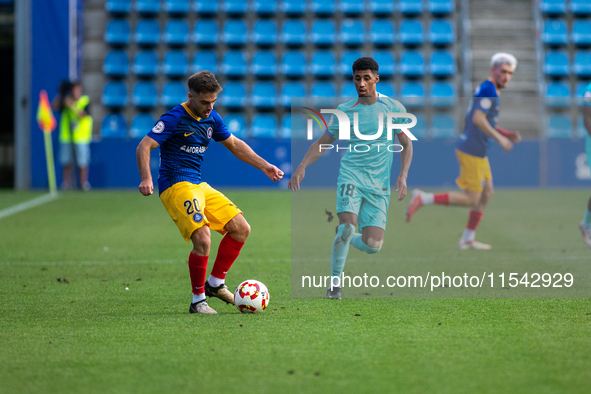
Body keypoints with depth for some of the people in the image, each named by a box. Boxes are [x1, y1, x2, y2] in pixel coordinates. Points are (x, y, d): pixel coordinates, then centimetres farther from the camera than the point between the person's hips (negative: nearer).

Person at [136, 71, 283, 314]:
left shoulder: (212, 119, 11)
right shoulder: (175, 118, -12)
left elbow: (235, 145, 26)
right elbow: (144, 146, -18)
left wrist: (264, 166, 20)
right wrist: (146, 179, -33)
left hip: (199, 185, 8)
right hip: (176, 185, -8)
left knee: (241, 229, 4)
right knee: (202, 238, -25)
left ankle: (215, 283, 16)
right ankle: (198, 300, -10)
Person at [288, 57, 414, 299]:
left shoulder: (393, 108, 3)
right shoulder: (344, 111, 4)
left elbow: (406, 144, 10)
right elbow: (322, 143, 11)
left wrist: (403, 176, -3)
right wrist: (302, 167, -3)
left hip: (379, 185, 1)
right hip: (350, 177, -1)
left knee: (373, 245, -9)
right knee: (347, 226, -25)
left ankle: (347, 241, 27)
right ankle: (334, 282, -7)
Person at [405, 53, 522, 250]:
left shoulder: (489, 90, 17)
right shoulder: (488, 89, -15)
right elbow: (478, 119, -25)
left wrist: (507, 134, 17)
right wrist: (500, 138, -21)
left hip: (478, 152, 11)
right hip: (471, 151, -11)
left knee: (487, 193, 13)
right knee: (471, 199, -7)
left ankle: (468, 239, 18)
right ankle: (422, 199, -6)